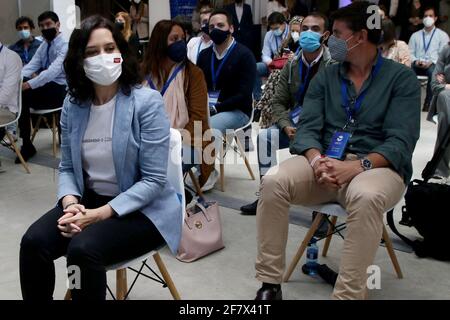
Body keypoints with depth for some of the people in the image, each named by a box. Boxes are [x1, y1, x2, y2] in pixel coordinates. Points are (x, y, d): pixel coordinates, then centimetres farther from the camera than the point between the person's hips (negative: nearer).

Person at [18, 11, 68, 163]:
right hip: (45, 86, 7)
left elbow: (53, 70, -25)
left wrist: (29, 84, -33)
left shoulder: (65, 45, -12)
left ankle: (26, 144, -12)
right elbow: (31, 66, 6)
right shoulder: (43, 45, 16)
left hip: (58, 89, -7)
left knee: (22, 96, -25)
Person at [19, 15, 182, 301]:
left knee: (83, 248, -29)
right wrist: (70, 202, -14)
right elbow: (67, 167, 8)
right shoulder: (73, 104, 1)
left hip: (141, 209, -5)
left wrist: (102, 213, -24)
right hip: (88, 201, 5)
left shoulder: (147, 102, -15)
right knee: (33, 241, -19)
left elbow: (153, 180, -17)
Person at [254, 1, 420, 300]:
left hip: (377, 166, -3)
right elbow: (308, 128, 1)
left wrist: (357, 166, -28)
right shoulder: (325, 77, 12)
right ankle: (270, 284, -17)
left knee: (366, 197, -39)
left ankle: (348, 295, -30)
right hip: (324, 162, 4)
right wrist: (317, 160, -22)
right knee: (273, 181, -25)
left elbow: (401, 141, -11)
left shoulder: (402, 77, 0)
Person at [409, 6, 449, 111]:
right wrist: (415, 61, -9)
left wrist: (431, 62, -15)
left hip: (433, 65, -2)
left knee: (432, 71, -40)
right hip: (417, 65, 2)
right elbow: (410, 52, 13)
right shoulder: (415, 35, 21)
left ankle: (429, 102, -30)